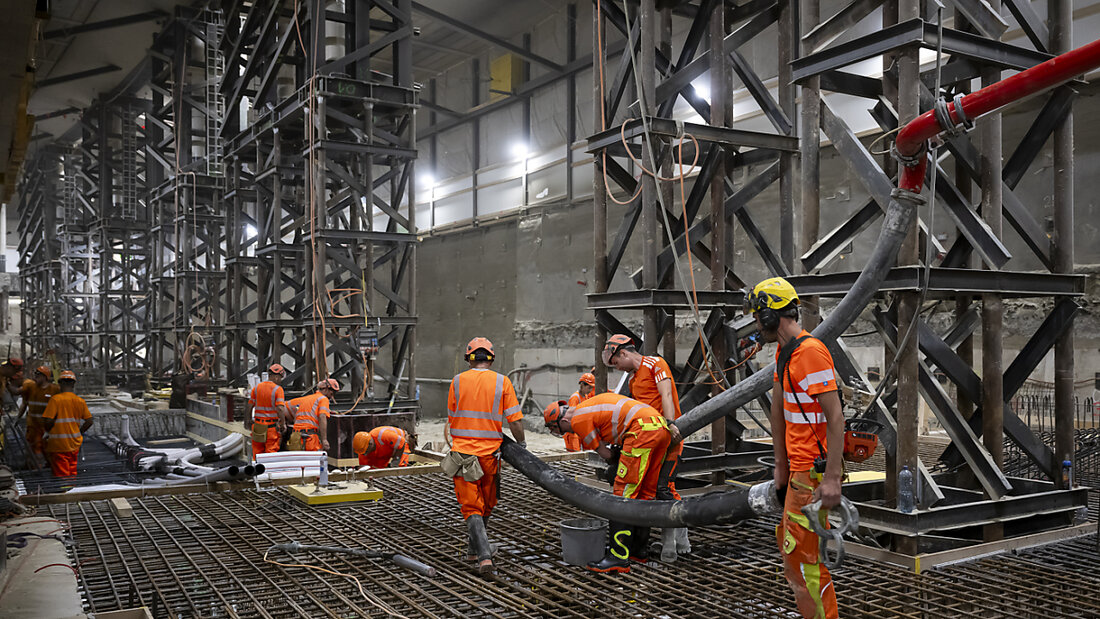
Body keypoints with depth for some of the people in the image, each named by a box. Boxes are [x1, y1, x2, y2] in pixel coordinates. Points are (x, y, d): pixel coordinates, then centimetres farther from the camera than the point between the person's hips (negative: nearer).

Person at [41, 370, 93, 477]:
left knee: (61, 475, 0)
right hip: (74, 444, 5)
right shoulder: (80, 401, 3)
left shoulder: (55, 399, -12)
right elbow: (89, 421, 5)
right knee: (72, 474, 16)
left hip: (59, 446, -5)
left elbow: (47, 421, -17)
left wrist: (48, 432, 2)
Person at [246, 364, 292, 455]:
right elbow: (280, 409, -19)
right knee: (271, 451, 1)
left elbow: (250, 406, 7)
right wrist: (283, 424, -10)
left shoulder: (256, 388, 4)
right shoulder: (278, 389, -11)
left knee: (257, 453, 12)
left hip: (258, 425, 4)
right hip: (272, 426, -4)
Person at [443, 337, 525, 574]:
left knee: (472, 508, 3)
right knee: (486, 505, 20)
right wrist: (521, 444, 11)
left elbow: (452, 421, 7)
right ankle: (474, 549, 33)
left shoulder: (457, 381, 0)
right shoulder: (502, 382, -3)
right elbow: (515, 421, -5)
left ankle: (484, 555, -10)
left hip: (463, 453, 0)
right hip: (490, 454, 1)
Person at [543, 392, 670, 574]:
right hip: (661, 427, 10)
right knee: (645, 492, 16)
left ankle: (619, 557, -7)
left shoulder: (579, 419, 1)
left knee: (624, 493, -6)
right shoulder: (591, 405, 28)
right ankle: (638, 550, 25)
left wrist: (617, 463, 26)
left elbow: (605, 454, 5)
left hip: (642, 429, -10)